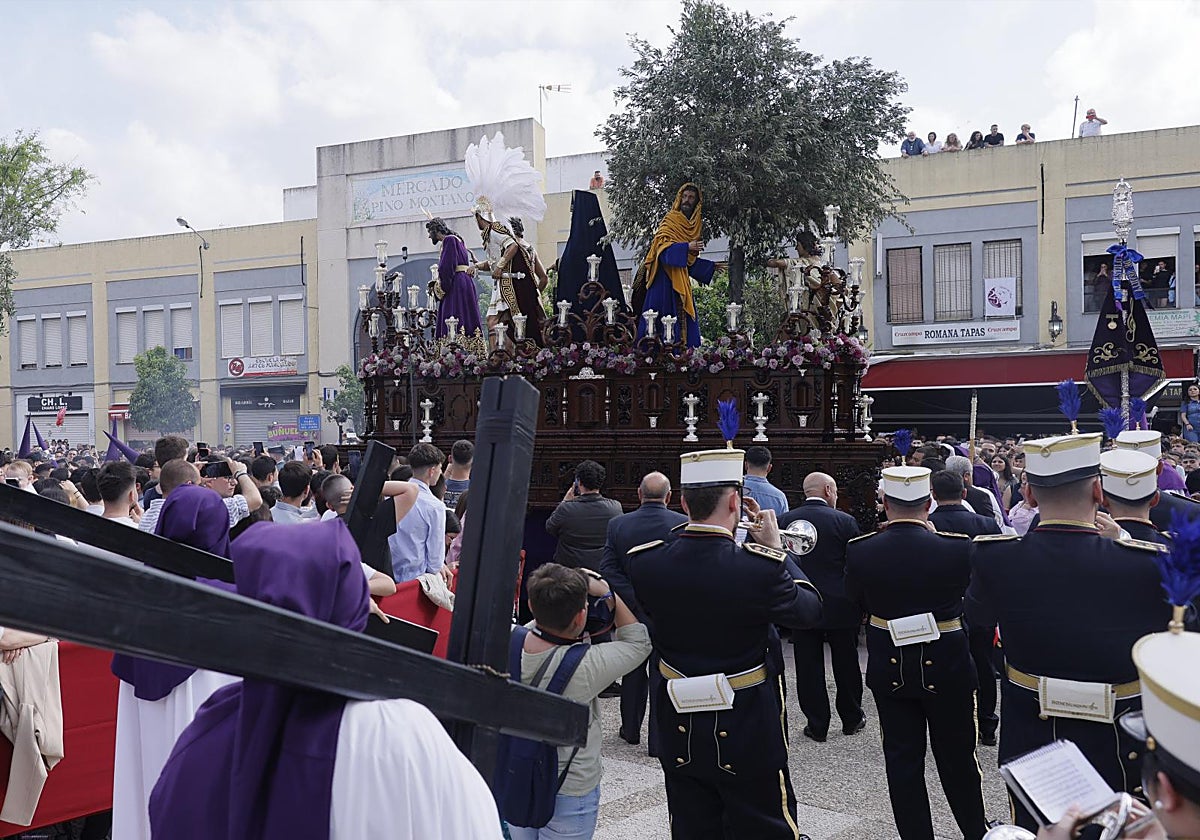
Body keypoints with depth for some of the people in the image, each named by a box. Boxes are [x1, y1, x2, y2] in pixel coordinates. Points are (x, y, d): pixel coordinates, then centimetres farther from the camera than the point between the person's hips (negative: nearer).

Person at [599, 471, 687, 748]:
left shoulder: (618, 524, -7)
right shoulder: (684, 524, -13)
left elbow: (608, 570, -11)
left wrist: (634, 599, -12)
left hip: (633, 611, 2)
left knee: (633, 672, 19)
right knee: (662, 675, 6)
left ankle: (631, 730, 32)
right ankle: (659, 740, 8)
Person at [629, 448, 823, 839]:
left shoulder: (644, 561, -13)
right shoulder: (760, 567, -25)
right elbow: (810, 609, -7)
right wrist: (775, 548, 2)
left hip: (679, 726, 4)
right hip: (747, 729, -4)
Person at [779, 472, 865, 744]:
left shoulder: (785, 520, -3)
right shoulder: (844, 521, -9)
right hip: (840, 607, -1)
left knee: (809, 668, 7)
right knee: (846, 664, 14)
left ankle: (817, 724, 12)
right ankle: (852, 718, 28)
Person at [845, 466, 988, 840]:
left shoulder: (860, 550, -15)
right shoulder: (957, 548, -20)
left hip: (889, 668, 1)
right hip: (945, 666, -1)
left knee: (903, 757, 13)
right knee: (957, 756, 17)